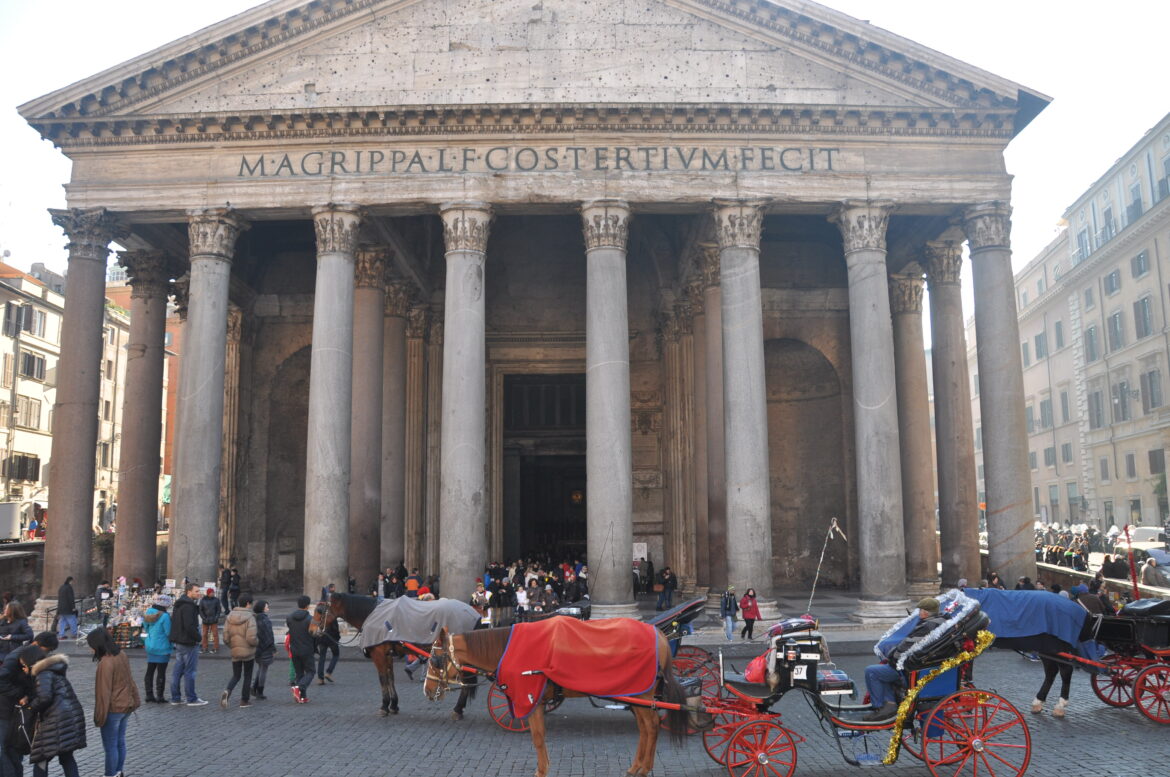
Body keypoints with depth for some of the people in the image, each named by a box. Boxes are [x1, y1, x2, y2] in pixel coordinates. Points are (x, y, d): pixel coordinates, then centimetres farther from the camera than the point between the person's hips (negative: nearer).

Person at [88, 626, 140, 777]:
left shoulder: (106, 663, -23)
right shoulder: (122, 655, 2)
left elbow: (104, 692, -20)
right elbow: (129, 680, 11)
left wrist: (100, 716, -13)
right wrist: (135, 700, 19)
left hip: (113, 709, -8)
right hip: (126, 706, 8)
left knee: (110, 746, 5)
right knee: (120, 742, 19)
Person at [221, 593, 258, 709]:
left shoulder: (230, 617, 0)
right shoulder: (250, 617, -17)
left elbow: (225, 637, 0)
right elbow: (251, 638, -24)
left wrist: (231, 646, 16)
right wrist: (257, 641, -2)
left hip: (234, 652, 4)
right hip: (248, 652, -4)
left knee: (235, 676, 16)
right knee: (247, 676, 13)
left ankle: (227, 691, -13)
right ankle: (245, 701, 19)